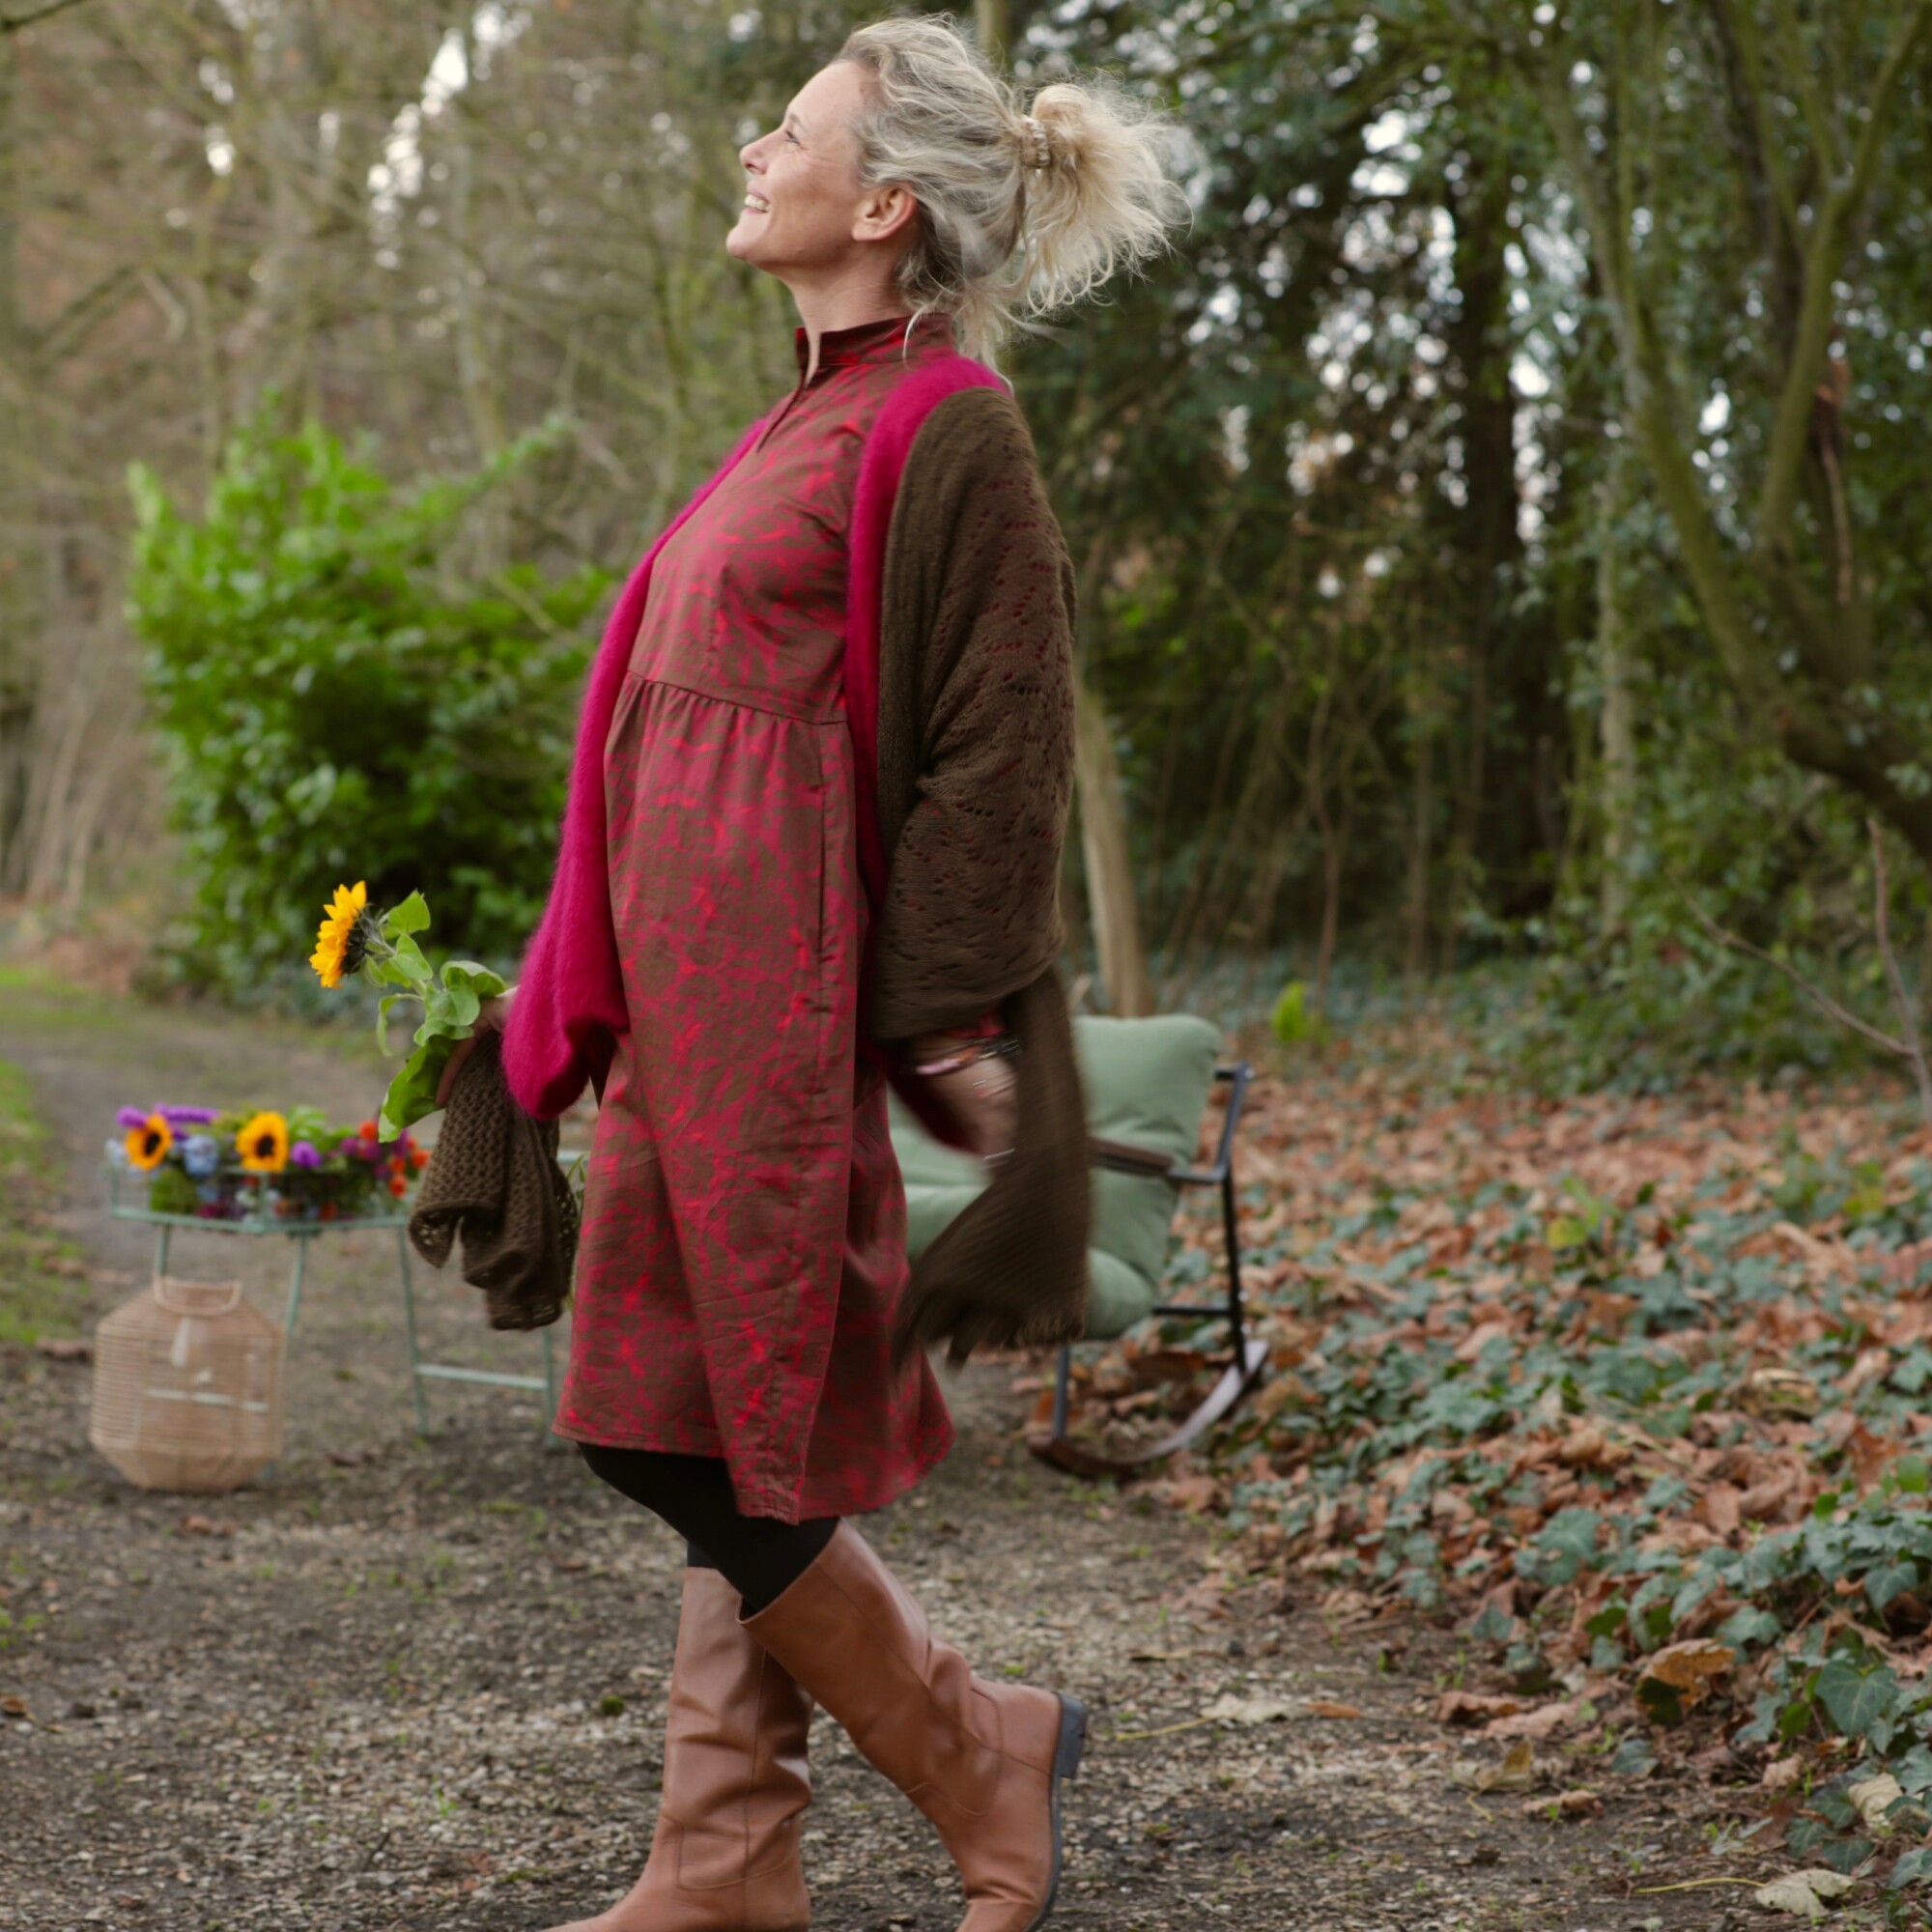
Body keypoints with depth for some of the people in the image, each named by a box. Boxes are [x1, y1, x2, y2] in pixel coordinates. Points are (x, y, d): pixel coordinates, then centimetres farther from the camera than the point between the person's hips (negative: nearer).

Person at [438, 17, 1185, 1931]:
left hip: (776, 994, -9)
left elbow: (994, 755, -13)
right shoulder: (811, 423, 18)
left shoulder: (942, 429, -9)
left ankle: (983, 1757, 10)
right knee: (742, 1443, 10)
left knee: (700, 1433, -5)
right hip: (694, 986, 9)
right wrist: (582, 995, 23)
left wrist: (945, 1032, -16)